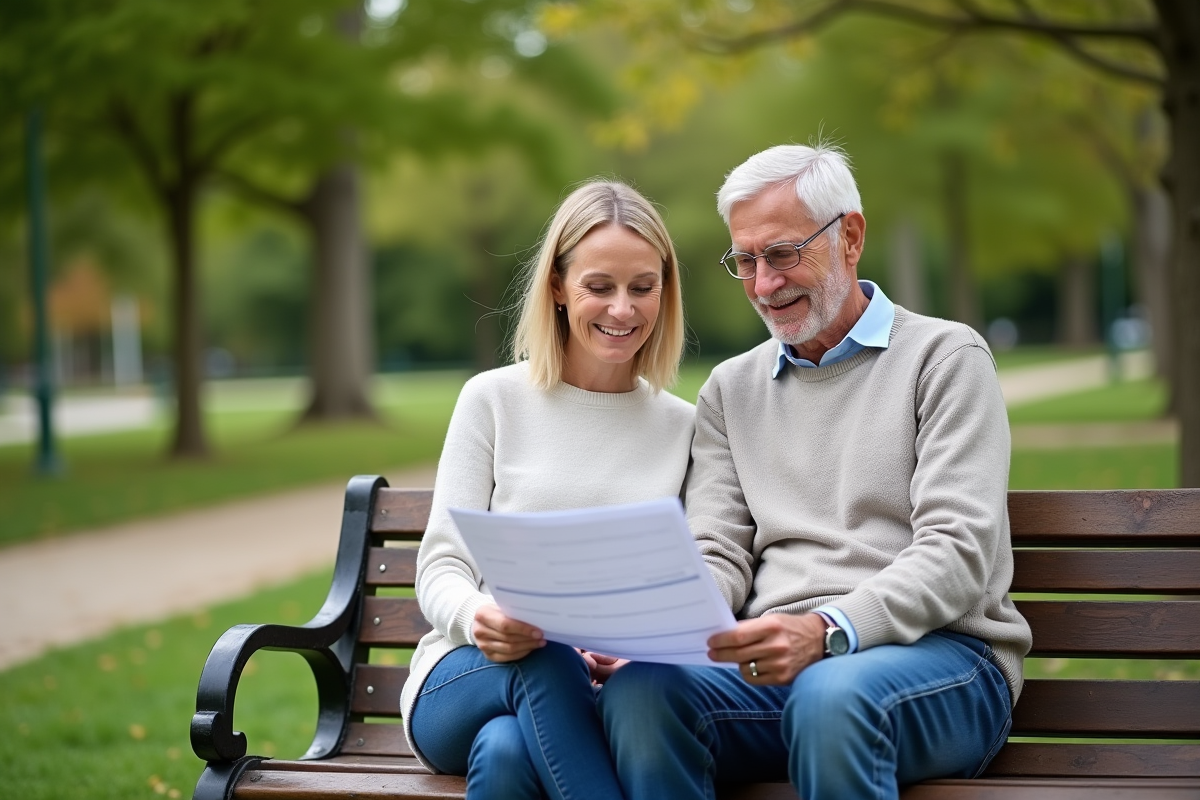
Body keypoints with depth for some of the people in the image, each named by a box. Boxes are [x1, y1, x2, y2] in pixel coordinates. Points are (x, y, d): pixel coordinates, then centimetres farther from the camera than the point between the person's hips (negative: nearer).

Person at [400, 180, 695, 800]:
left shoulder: (683, 428, 11)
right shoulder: (494, 399, 6)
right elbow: (440, 568, 3)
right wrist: (479, 619, -22)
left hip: (595, 701, 0)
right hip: (464, 682, 1)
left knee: (507, 749, -39)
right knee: (544, 657, -38)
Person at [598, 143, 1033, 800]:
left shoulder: (944, 357, 5)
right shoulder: (731, 389, 22)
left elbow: (958, 551, -7)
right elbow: (717, 555, 13)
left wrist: (829, 630, -23)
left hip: (937, 651, -3)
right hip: (774, 665, 4)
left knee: (832, 694, -39)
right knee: (636, 690, -29)